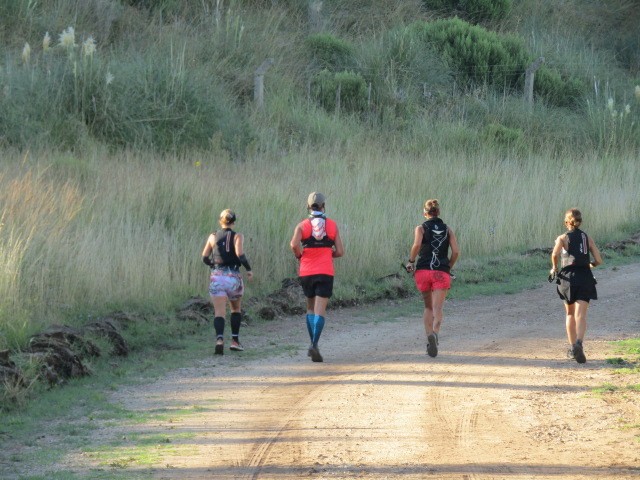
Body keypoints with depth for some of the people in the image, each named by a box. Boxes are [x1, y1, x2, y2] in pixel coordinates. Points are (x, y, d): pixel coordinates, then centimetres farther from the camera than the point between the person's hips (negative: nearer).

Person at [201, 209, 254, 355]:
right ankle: (235, 341, 19)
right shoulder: (237, 236, -1)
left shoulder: (213, 237, 6)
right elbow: (240, 254, -16)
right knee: (236, 309, 22)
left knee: (219, 312, -6)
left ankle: (219, 339, -29)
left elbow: (205, 257, 5)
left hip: (217, 277, 1)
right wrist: (248, 269, -5)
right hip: (234, 277, -1)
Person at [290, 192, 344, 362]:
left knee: (310, 308, 19)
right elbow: (340, 252, 2)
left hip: (306, 272, 1)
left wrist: (299, 256, 2)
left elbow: (294, 244, -17)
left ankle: (313, 344, 14)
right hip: (325, 272, -1)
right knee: (320, 310, -6)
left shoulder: (302, 225, 1)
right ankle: (314, 345, -23)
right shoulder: (332, 225, 4)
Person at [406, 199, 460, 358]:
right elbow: (456, 251, 2)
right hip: (442, 273, 0)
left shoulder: (421, 228, 5)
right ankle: (435, 333, -35)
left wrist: (411, 261, -1)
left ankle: (429, 335, 2)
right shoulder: (447, 230, 11)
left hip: (423, 271, 0)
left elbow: (417, 245, -14)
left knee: (428, 307, 18)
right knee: (437, 308, -8)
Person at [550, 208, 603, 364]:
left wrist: (554, 268, 0)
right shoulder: (587, 238, 10)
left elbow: (555, 253, -17)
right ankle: (579, 344, -33)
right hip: (585, 278, 0)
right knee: (581, 315, -9)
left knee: (570, 314, 19)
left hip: (568, 277, 0)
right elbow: (598, 260, 5)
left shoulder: (563, 238, 2)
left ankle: (573, 347, 24)